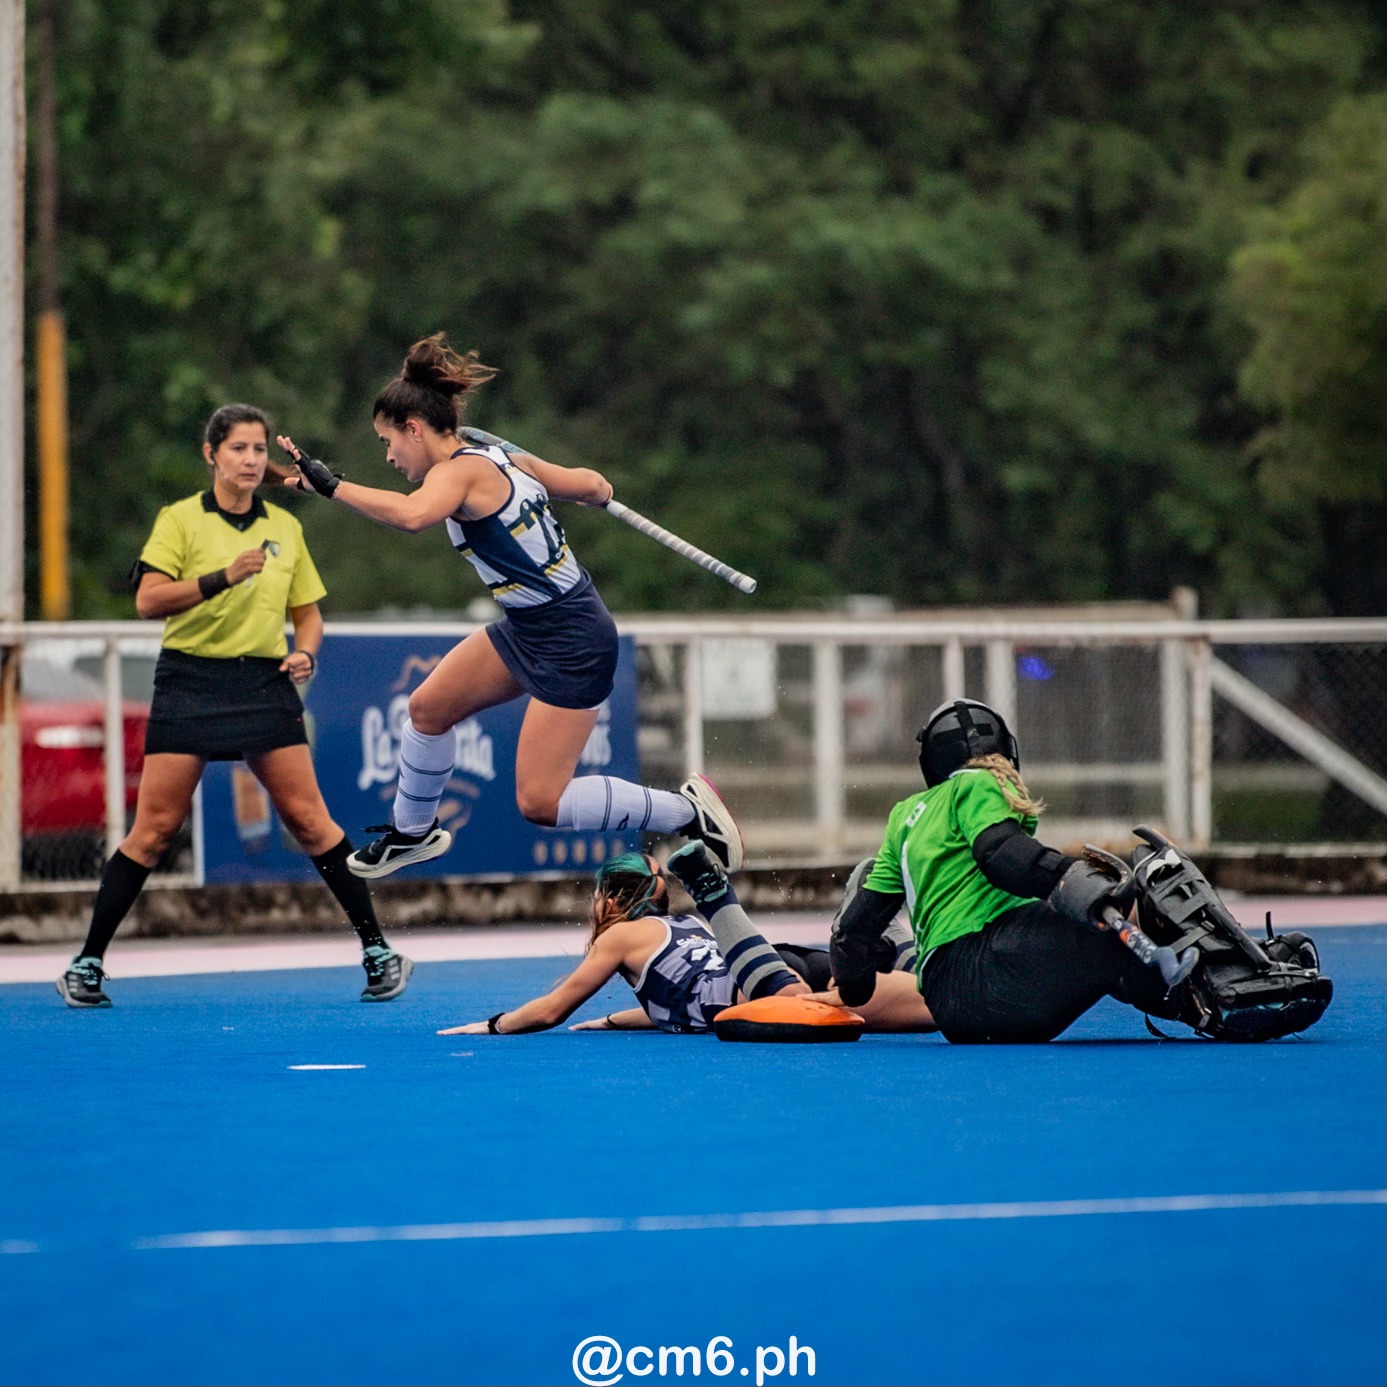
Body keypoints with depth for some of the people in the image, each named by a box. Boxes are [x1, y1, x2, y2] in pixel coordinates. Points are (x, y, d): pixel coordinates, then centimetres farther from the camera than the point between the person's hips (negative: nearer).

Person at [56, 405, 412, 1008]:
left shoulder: (284, 527, 12)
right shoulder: (180, 520, 0)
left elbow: (307, 613, 19)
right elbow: (148, 601, -11)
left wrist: (304, 652, -2)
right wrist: (222, 578, -22)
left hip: (265, 686, 3)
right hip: (191, 681, -3)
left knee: (308, 819, -4)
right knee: (154, 828, -5)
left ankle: (377, 951, 2)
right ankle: (87, 964, 4)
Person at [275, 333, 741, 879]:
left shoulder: (462, 471, -21)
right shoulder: (502, 458, 4)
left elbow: (412, 514, -43)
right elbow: (593, 487, 11)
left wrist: (330, 485, -41)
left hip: (571, 644, -10)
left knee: (540, 803, -8)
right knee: (428, 707, 17)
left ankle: (686, 810, 3)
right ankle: (413, 832, 39)